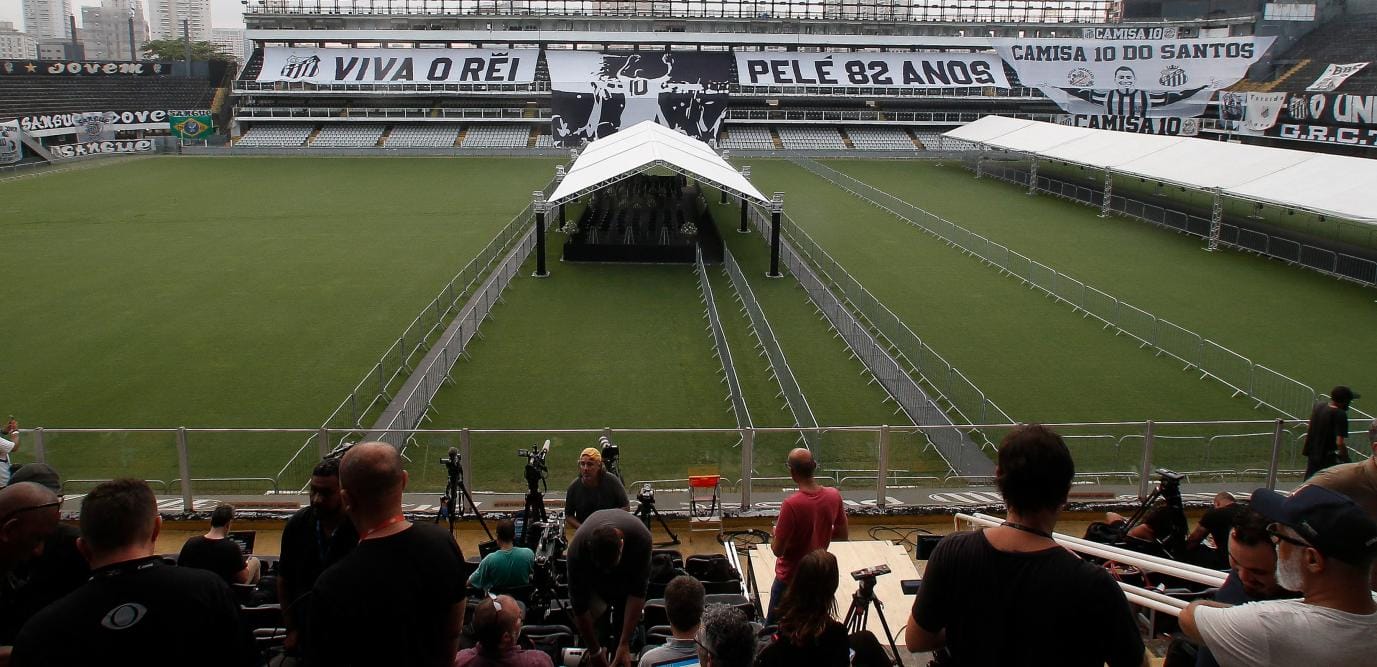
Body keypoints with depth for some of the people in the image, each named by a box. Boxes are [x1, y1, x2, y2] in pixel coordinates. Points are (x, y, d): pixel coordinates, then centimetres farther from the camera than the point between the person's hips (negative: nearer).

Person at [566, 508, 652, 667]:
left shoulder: (640, 537, -41)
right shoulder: (577, 548, -40)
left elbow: (637, 592, -33)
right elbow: (579, 605, -30)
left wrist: (624, 644, -34)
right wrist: (595, 651, -26)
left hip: (629, 567, 0)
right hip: (591, 571, 0)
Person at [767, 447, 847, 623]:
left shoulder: (791, 504, -28)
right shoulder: (834, 496, -11)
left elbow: (777, 550, -21)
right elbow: (842, 535, 4)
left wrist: (774, 536, -1)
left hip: (790, 578, -5)